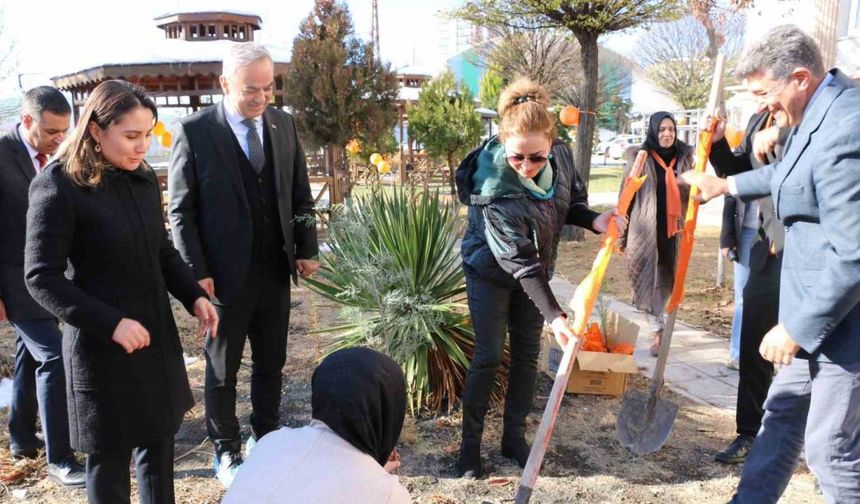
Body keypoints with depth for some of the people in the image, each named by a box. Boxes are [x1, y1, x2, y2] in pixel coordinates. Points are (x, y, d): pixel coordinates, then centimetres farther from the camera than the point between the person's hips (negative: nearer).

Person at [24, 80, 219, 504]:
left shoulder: (143, 178, 4)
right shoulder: (59, 185, -14)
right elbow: (41, 278, -14)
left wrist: (193, 296, -3)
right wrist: (110, 323, -22)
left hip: (156, 333, 6)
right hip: (102, 345, -5)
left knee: (159, 441, 15)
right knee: (109, 454, 10)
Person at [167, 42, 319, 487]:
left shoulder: (283, 124, 4)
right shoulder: (194, 131, -10)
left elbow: (300, 195, 10)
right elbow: (181, 210, -8)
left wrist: (306, 249, 3)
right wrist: (197, 272, -12)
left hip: (275, 270, 4)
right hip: (226, 273, -4)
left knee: (271, 363, 15)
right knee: (223, 368, 12)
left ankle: (266, 438, 34)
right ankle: (226, 451, 29)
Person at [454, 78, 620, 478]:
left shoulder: (561, 154, -19)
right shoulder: (494, 189, -35)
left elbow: (571, 200, 2)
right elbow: (520, 261, -32)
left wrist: (593, 220, -20)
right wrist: (552, 314, -32)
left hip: (536, 270, 5)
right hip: (491, 270, -5)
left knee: (527, 353, 9)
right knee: (489, 355, -3)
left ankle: (514, 435, 24)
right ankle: (470, 441, 13)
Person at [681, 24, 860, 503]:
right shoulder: (820, 113, 7)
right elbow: (791, 175, 29)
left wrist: (797, 328, -21)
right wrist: (728, 184, 39)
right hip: (821, 306, 10)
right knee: (782, 414, 20)